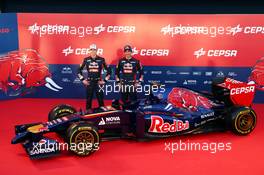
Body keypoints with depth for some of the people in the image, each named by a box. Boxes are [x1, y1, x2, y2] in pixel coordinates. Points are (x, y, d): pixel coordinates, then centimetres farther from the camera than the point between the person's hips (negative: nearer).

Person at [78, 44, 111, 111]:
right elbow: (79, 70, 11)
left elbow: (108, 70, 7)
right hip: (89, 82, 1)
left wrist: (105, 80, 1)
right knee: (89, 98, 4)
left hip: (98, 82, -1)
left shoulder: (101, 60, 2)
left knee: (100, 98, -2)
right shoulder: (86, 60, 4)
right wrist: (82, 79, 3)